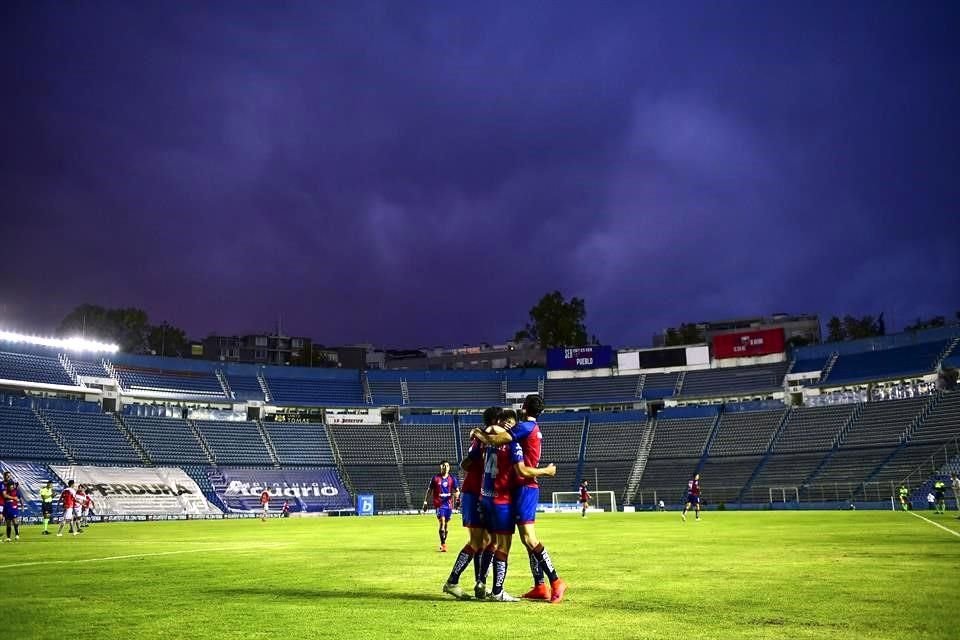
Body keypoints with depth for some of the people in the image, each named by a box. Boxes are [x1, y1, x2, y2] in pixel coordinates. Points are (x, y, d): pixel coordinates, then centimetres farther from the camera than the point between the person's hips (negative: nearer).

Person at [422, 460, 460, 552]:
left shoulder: (452, 479, 5)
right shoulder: (435, 478, 0)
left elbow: (457, 491, 9)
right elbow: (429, 490, 7)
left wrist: (456, 494, -14)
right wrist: (425, 502, 4)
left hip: (449, 504, 3)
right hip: (439, 504, -3)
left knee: (446, 524, 12)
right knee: (442, 522, -17)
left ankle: (443, 543, 27)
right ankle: (443, 545, -15)